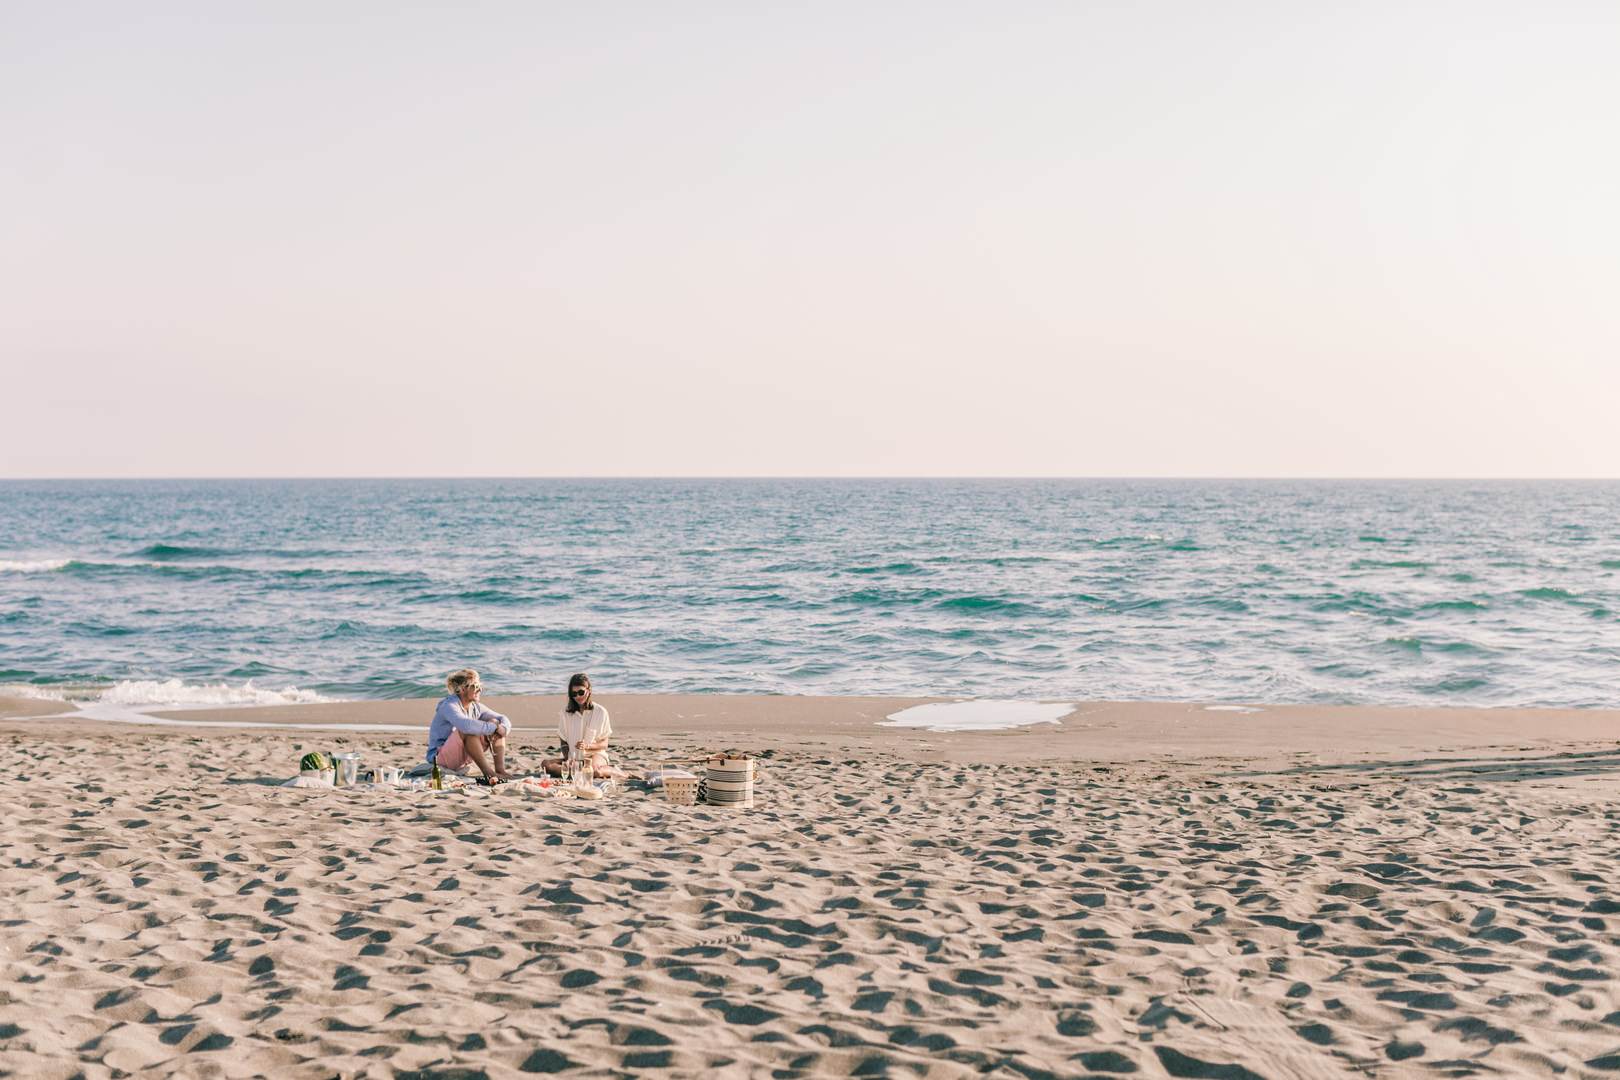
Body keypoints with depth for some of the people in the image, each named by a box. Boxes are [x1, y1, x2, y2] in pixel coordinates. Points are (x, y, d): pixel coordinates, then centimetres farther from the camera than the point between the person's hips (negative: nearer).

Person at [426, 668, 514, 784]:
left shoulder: (476, 707, 4)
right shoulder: (449, 706, -19)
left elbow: (505, 721, 4)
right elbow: (466, 724, -40)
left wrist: (501, 729, -20)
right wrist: (493, 728, -31)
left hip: (463, 759, 8)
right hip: (441, 758, -8)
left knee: (495, 722, -3)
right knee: (468, 730, -34)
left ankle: (500, 769, -17)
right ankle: (488, 773, -32)